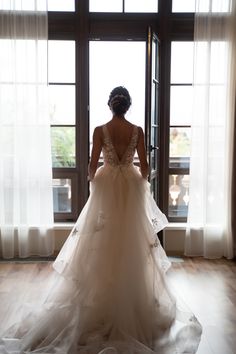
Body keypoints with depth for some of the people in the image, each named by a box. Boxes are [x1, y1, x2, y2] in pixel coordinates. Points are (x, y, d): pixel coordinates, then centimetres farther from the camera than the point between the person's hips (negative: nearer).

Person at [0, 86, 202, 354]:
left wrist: (92, 179, 14)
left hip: (106, 187, -1)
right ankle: (134, 300, 18)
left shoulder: (100, 130, -6)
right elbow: (144, 165, -2)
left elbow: (93, 164, -6)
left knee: (104, 243, 8)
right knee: (132, 242, 9)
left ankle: (102, 301, 17)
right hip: (131, 187, 1)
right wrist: (142, 182, 16)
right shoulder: (137, 130, -3)